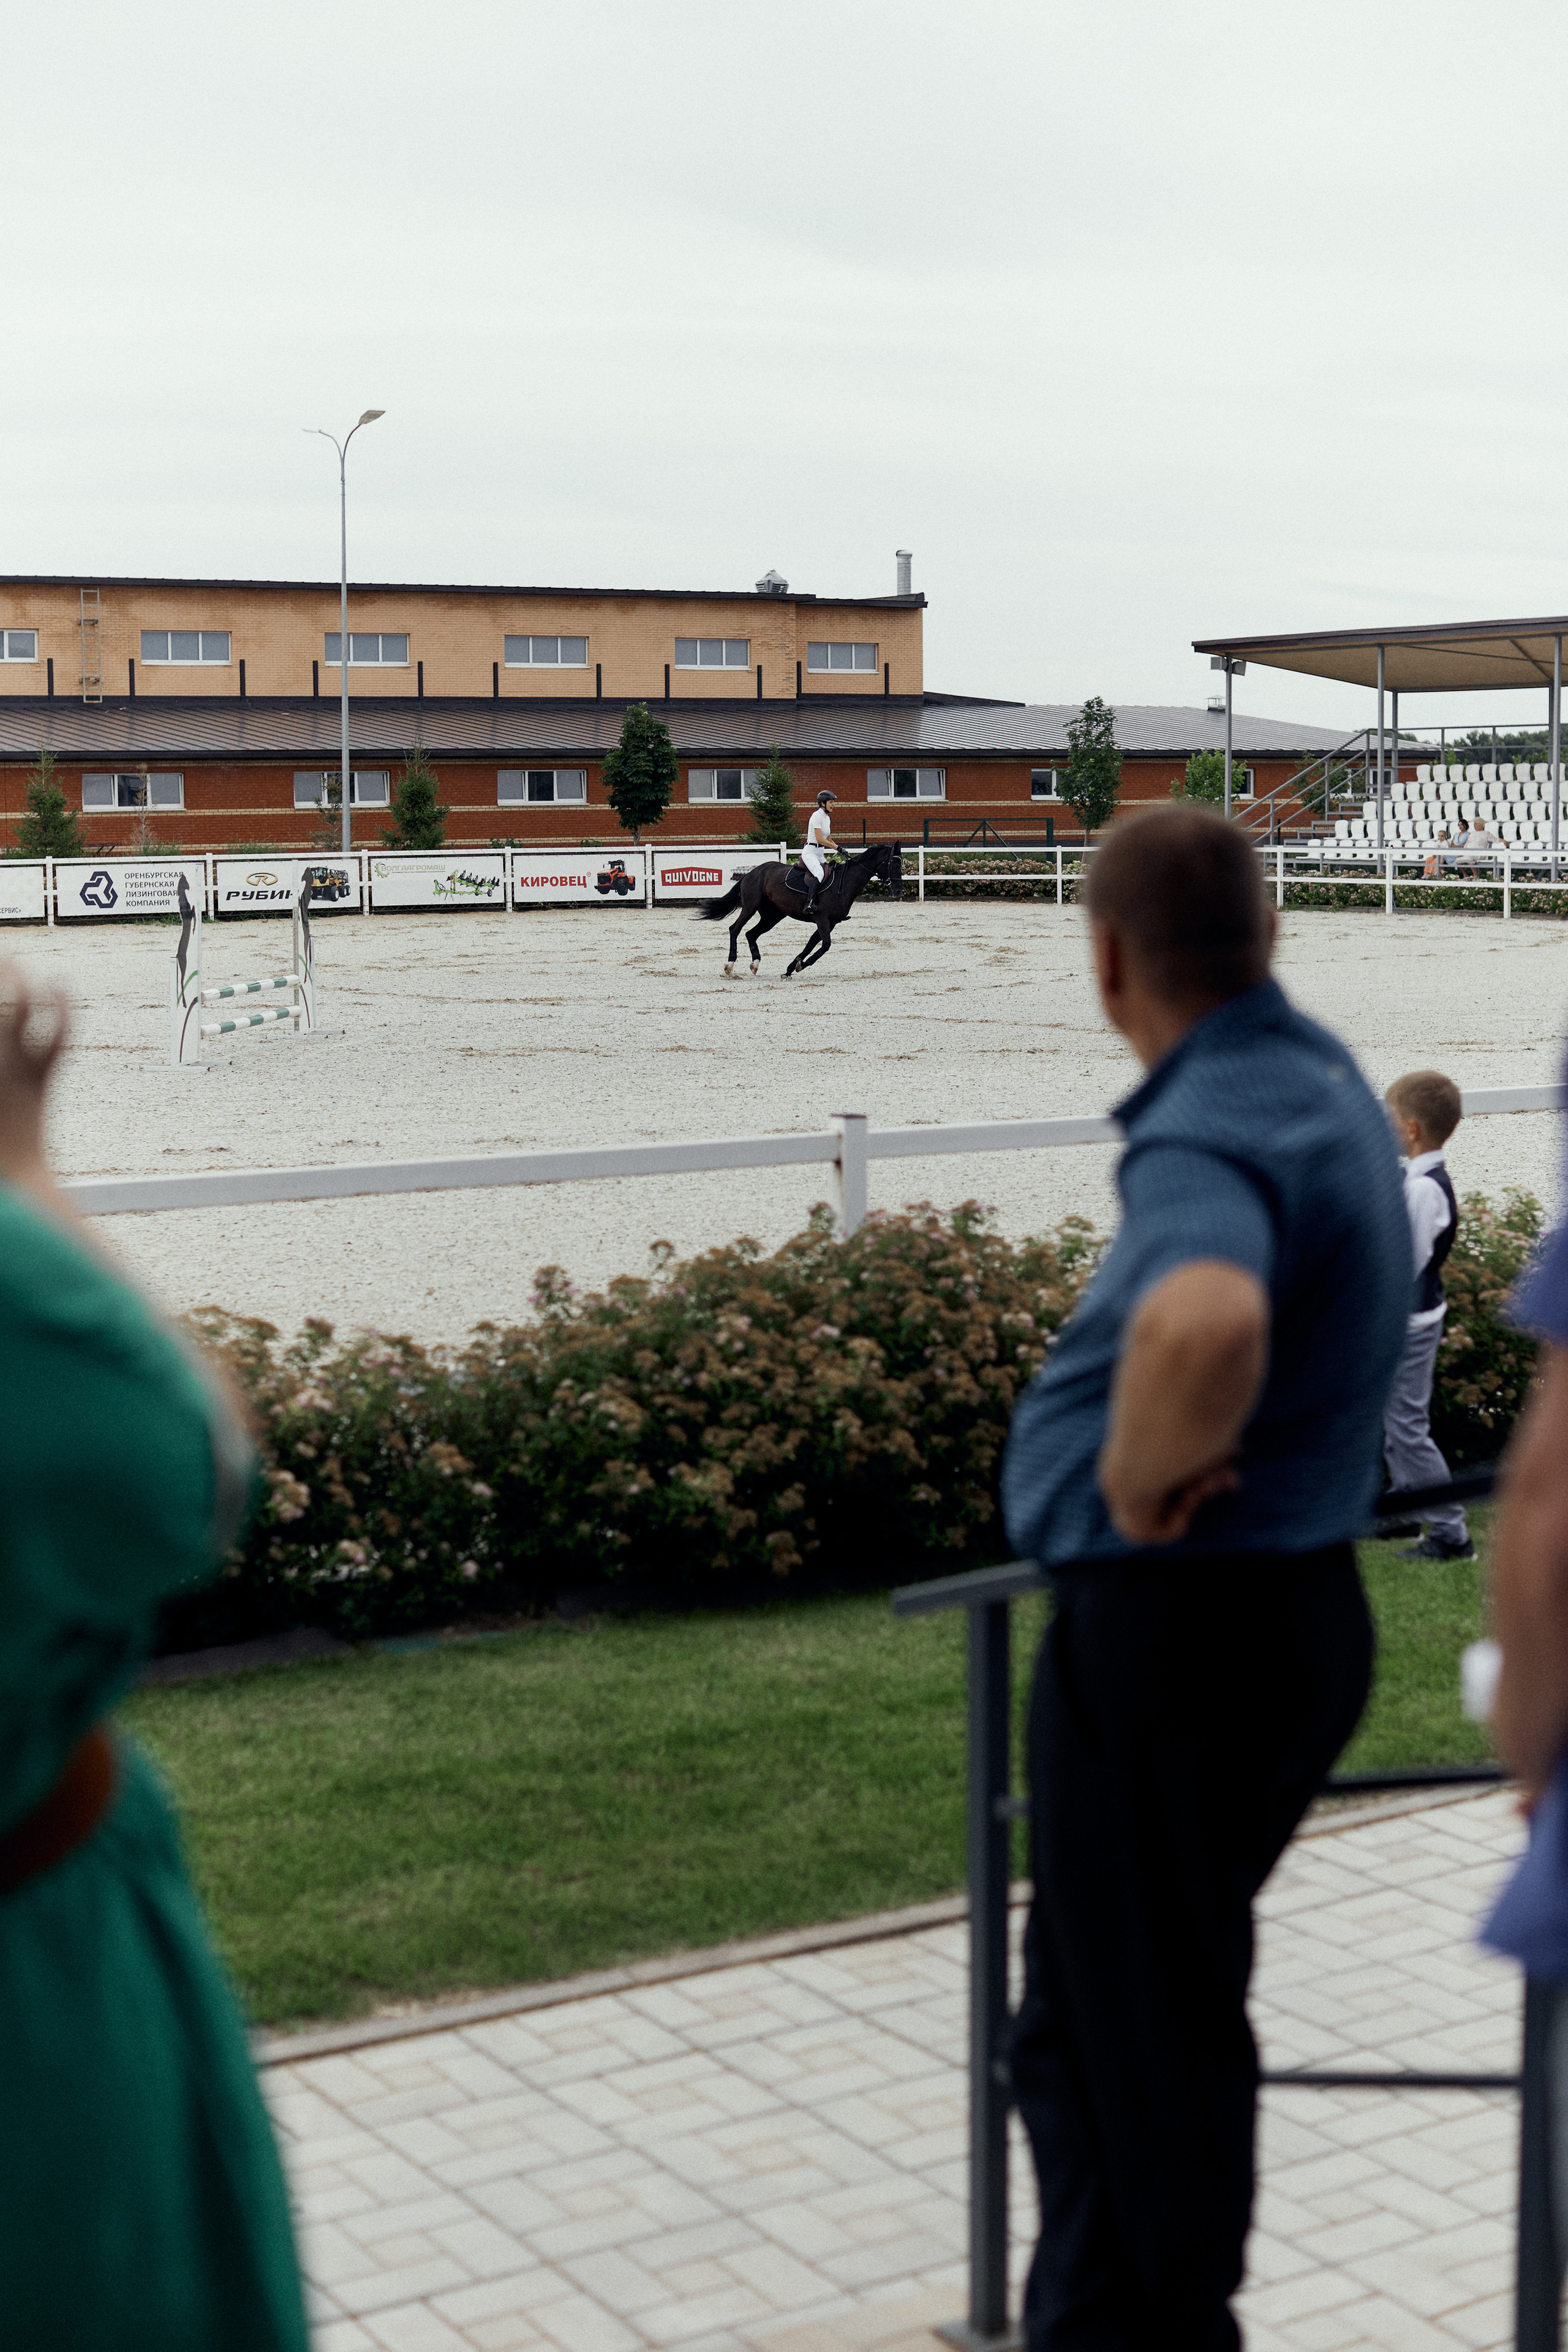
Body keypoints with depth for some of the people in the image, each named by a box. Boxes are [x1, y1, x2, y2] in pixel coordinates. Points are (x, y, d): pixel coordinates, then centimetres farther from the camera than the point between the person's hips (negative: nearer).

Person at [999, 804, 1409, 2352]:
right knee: (1085, 2019, 22)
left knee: (1132, 2046, 4)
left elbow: (1207, 1321, -47)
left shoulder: (1210, 1135, -24)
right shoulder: (1314, 1073, 9)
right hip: (1281, 1600, 10)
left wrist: (1144, 1479, -28)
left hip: (1176, 1630, -10)